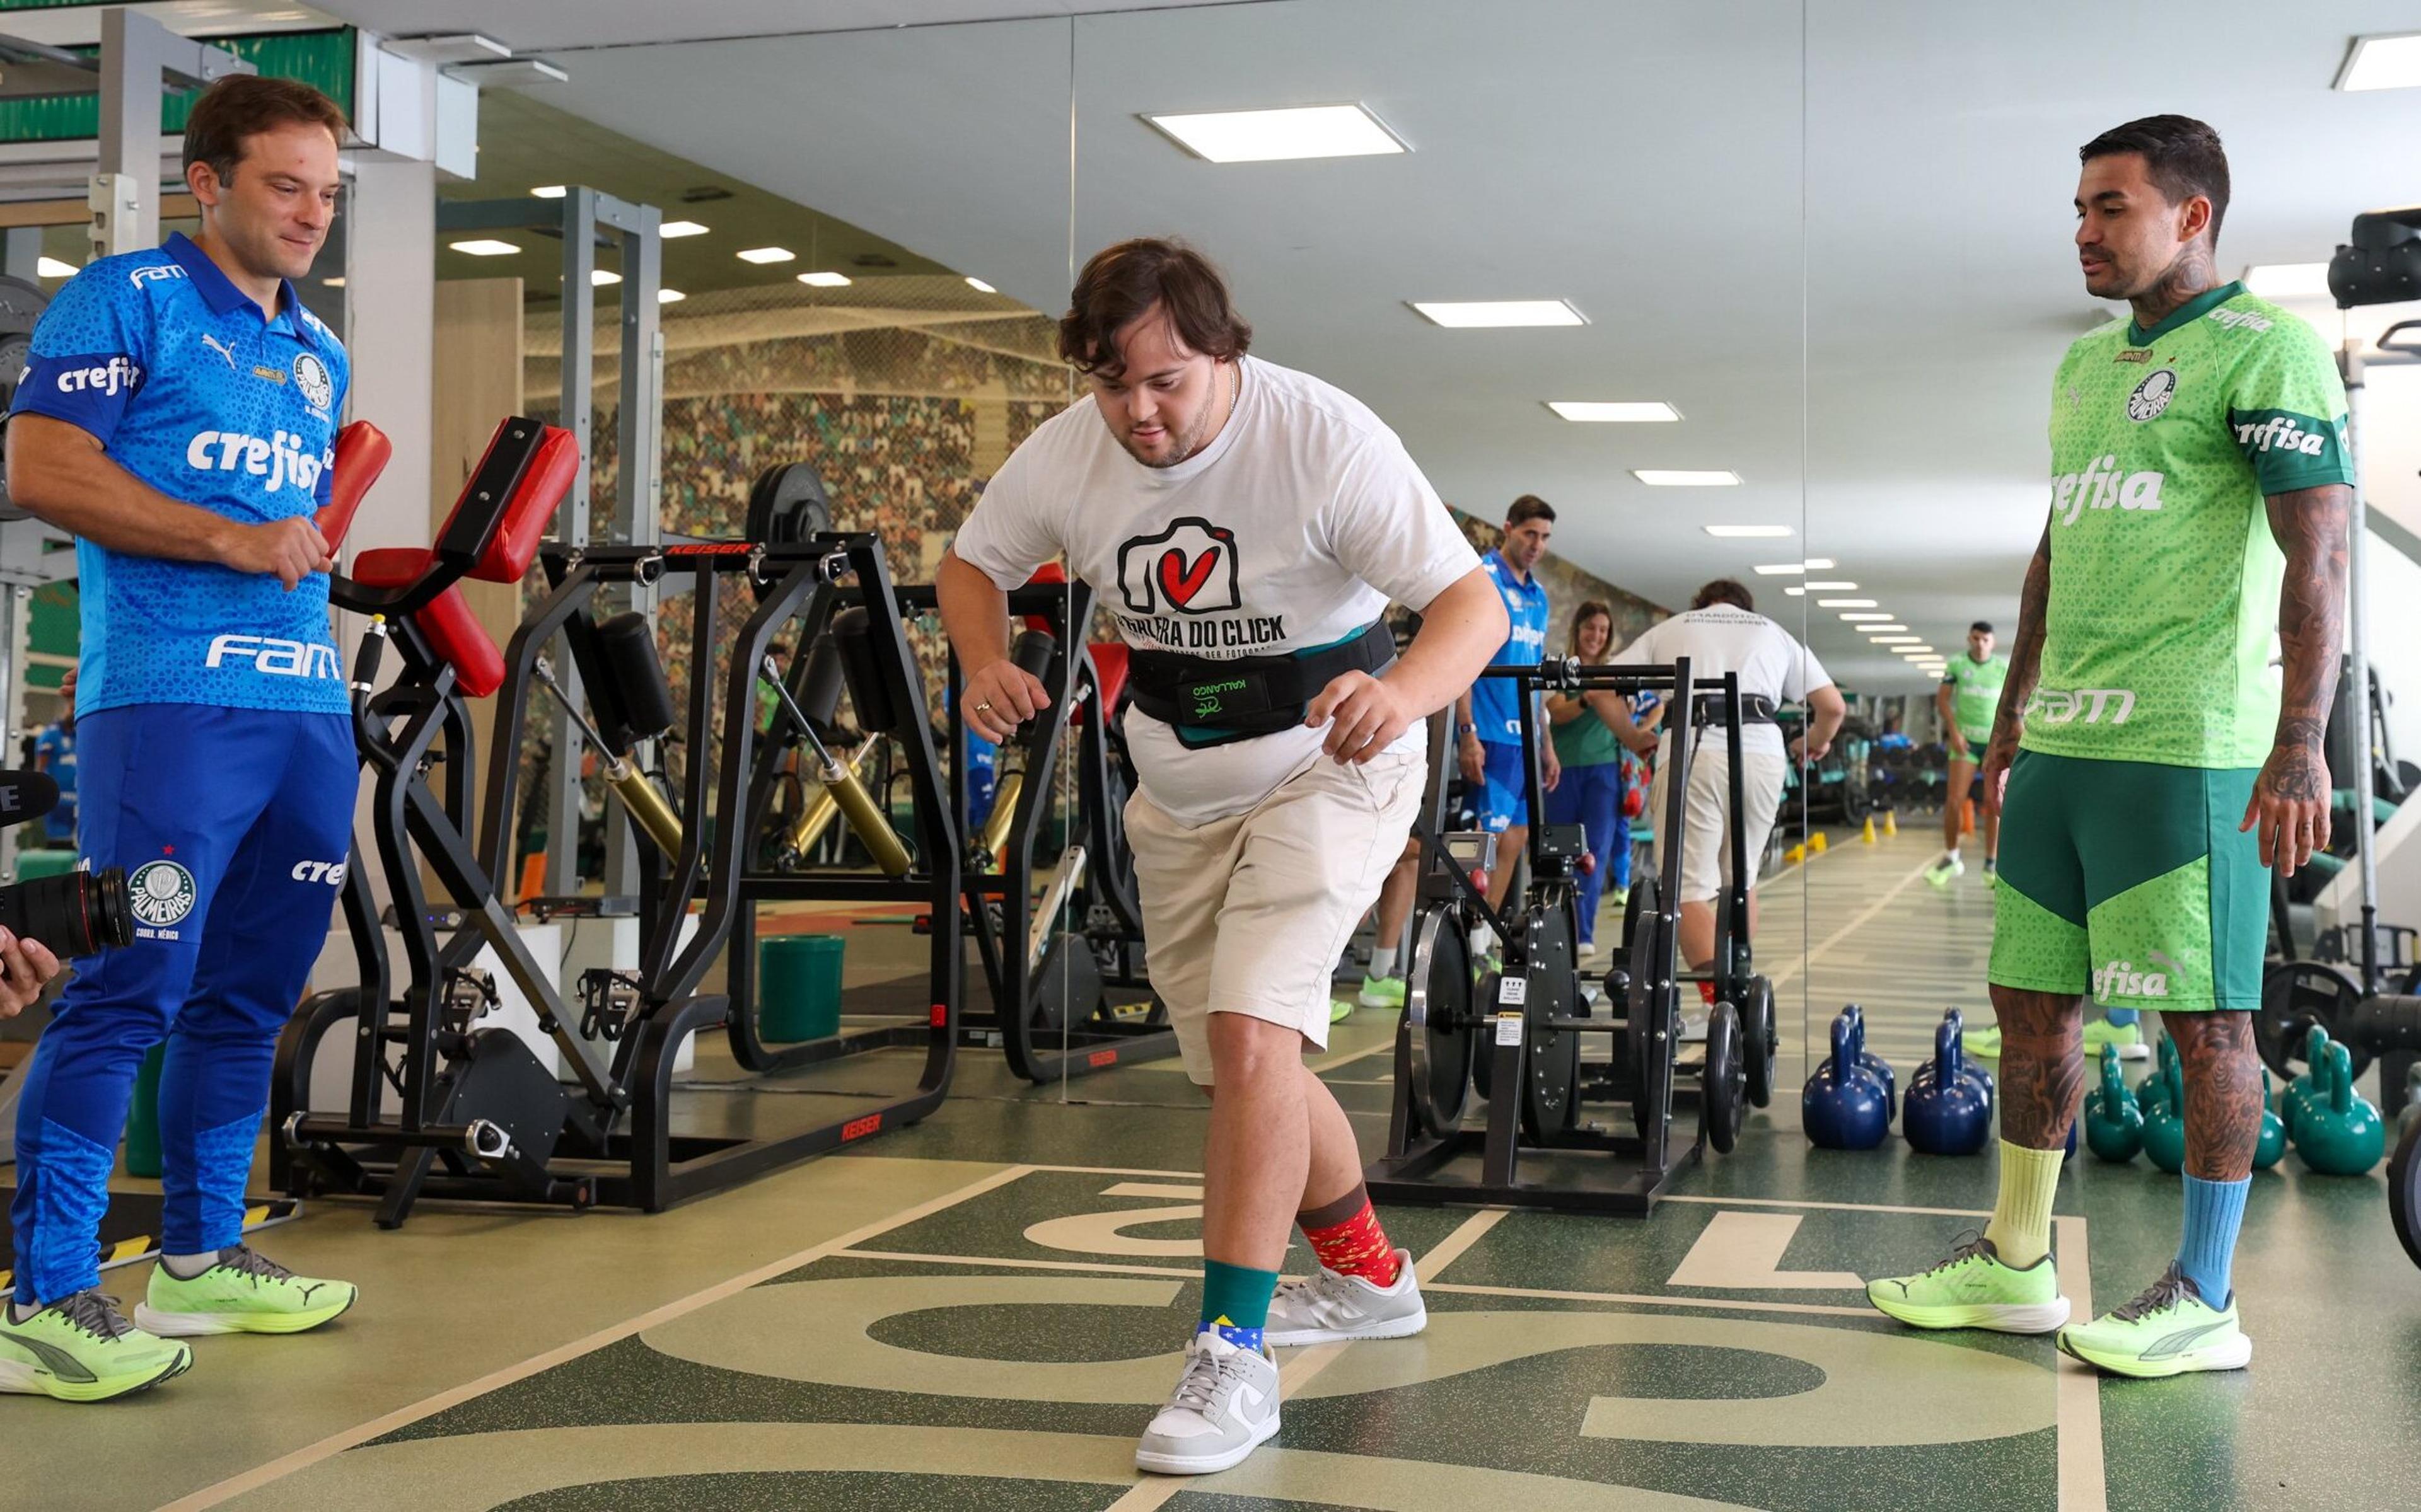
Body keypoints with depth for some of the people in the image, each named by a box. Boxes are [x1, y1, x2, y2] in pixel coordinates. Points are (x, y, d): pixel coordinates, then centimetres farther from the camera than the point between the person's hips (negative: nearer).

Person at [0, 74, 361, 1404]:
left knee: (248, 996, 11)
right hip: (170, 698, -8)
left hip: (309, 706, 8)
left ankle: (199, 1262, 22)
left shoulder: (319, 354, 23)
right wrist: (232, 541, -15)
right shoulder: (126, 299, 0)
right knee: (133, 988, -11)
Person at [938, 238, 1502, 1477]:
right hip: (1180, 793, 6)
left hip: (1326, 772, -5)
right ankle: (1368, 1280, 40)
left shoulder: (1322, 438, -25)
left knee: (1249, 1030, -23)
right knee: (1247, 1066, 15)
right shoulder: (1064, 455, -12)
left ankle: (1233, 1353, -12)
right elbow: (971, 564, 5)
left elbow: (1472, 604, -28)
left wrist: (1404, 692, -50)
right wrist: (986, 662, -18)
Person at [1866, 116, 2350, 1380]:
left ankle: (2205, 1300, 8)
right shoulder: (2084, 366, 19)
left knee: (2206, 1016, -1)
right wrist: (2012, 719, 22)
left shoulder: (2267, 352, -6)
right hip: (2063, 743, 8)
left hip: (2186, 750, -8)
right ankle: (2015, 1264, 21)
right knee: (2031, 1000, 10)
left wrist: (2302, 742, -22)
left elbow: (2316, 555, -13)